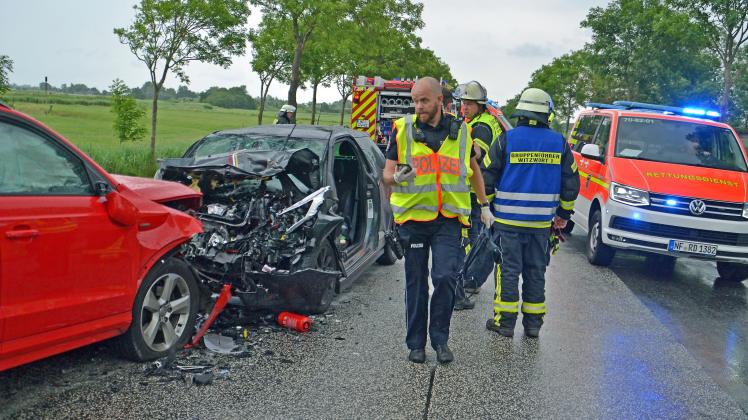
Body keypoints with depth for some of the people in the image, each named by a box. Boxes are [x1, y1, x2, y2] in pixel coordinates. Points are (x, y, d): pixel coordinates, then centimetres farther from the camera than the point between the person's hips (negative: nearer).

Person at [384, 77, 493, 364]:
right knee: (416, 284, 7)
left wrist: (484, 205, 22)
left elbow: (473, 168, 22)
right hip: (413, 217, 0)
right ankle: (416, 343, 19)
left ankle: (440, 339, 8)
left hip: (448, 219, 0)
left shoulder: (460, 131, 7)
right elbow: (387, 174, 1)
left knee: (445, 277, -11)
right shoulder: (403, 129, 1)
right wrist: (396, 178, -22)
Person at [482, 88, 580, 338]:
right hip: (542, 221, 3)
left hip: (508, 219, -2)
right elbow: (571, 182, 9)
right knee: (536, 271, 12)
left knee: (508, 269, 5)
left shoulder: (507, 140, -6)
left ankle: (505, 321, 9)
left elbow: (487, 176, -3)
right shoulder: (559, 143, 2)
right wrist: (564, 214, 19)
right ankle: (533, 323, 18)